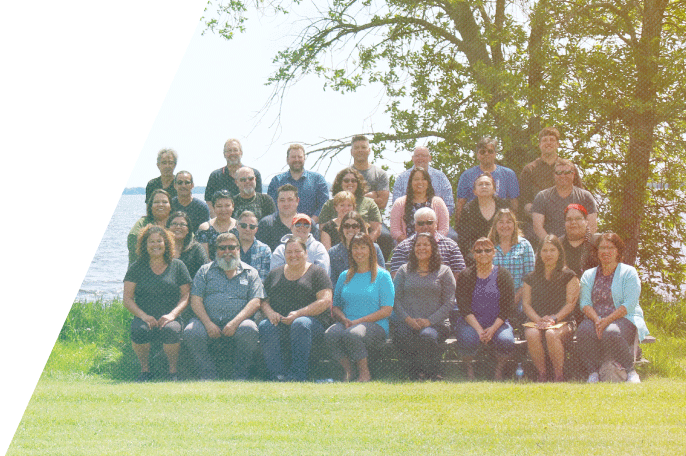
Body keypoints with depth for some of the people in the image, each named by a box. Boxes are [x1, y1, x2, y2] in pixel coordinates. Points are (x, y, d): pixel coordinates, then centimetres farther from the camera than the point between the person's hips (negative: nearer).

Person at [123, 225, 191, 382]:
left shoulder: (177, 266, 12)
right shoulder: (137, 268, 11)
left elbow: (186, 296, 8)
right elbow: (127, 299, 5)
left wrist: (172, 314, -11)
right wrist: (144, 316, -13)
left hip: (169, 318, 0)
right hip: (144, 318, 0)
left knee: (170, 330, -36)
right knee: (139, 330, -35)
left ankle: (173, 371, -12)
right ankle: (145, 370, -10)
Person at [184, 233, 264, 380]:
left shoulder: (250, 273, 15)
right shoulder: (206, 271, 17)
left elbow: (255, 302, 3)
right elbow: (196, 300, 7)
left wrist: (235, 322, -14)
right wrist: (208, 323, -11)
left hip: (237, 325, -1)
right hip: (208, 323, 1)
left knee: (249, 330, -34)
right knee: (191, 332, -30)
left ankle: (240, 376, -15)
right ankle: (208, 375, -11)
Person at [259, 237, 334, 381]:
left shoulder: (317, 272, 8)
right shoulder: (275, 274, 22)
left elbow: (325, 301, -4)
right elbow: (263, 300, 19)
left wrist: (298, 314, -15)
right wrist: (270, 312, -6)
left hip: (313, 322, -3)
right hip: (280, 323, 3)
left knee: (300, 324, -38)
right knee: (265, 326, -29)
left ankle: (297, 374, -36)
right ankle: (277, 375, -37)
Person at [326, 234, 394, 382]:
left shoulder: (382, 276, 6)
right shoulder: (345, 277, 21)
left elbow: (387, 310, -2)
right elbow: (335, 307, 19)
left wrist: (359, 321, -11)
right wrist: (344, 319, -5)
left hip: (375, 326, -4)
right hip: (347, 324, 4)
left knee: (352, 334, -38)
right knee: (330, 334, -32)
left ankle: (364, 373, -15)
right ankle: (347, 371, -13)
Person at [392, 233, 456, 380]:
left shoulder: (444, 272, 12)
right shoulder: (404, 271, 17)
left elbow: (449, 302, 4)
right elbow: (395, 298, 10)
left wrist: (430, 321, -10)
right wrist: (407, 319, -9)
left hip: (434, 324, -1)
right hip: (407, 323, 1)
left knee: (427, 336, -38)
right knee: (401, 338, -36)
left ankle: (433, 374, -14)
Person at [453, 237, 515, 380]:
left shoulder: (503, 275, 4)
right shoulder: (465, 276, 3)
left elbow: (507, 308, 1)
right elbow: (464, 308, -4)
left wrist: (493, 329, -14)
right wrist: (479, 329, -18)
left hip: (497, 322, 1)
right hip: (471, 322, -1)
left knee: (506, 341, -31)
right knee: (468, 340, -34)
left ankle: (498, 369, -1)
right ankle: (469, 368, -2)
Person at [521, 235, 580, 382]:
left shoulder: (568, 276, 9)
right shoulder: (531, 278, 17)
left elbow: (571, 303, 1)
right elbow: (526, 304, 9)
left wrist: (554, 318, -15)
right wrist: (539, 320, -10)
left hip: (563, 322, -2)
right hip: (536, 321, 2)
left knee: (552, 334, -38)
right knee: (532, 334, -34)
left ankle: (559, 375, -26)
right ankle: (542, 374, -23)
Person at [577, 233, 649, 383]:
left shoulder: (629, 272, 4)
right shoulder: (589, 275, 17)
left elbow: (630, 304, -7)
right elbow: (584, 302, 5)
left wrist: (607, 320, -20)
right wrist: (596, 320, -17)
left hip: (624, 319, -3)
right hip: (595, 319, 3)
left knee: (611, 333, -38)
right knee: (584, 330, -33)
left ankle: (630, 371, -16)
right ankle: (592, 372, -21)